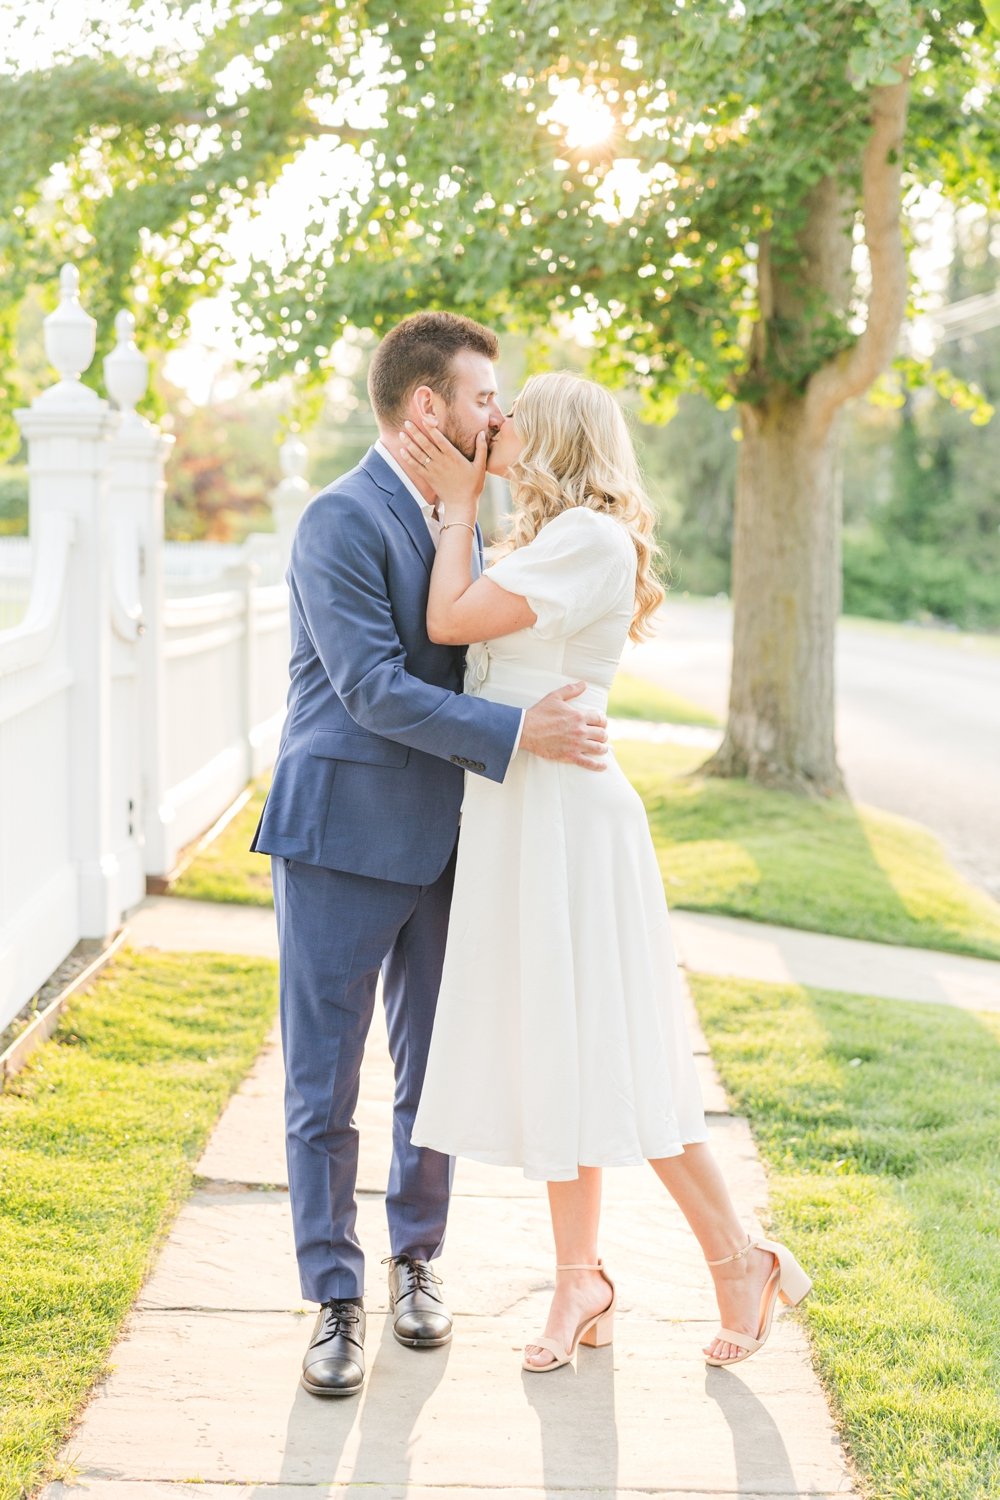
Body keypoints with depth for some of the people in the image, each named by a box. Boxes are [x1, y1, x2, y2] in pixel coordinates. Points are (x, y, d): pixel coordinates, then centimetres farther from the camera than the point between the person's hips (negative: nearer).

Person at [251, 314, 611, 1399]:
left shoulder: (458, 521, 12)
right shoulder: (341, 522, -15)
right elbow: (375, 688, -22)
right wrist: (520, 731, -26)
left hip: (439, 841, 7)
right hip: (341, 839, -7)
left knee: (432, 1074, 15)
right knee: (323, 1087, 2)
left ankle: (415, 1260, 32)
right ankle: (336, 1300, 14)